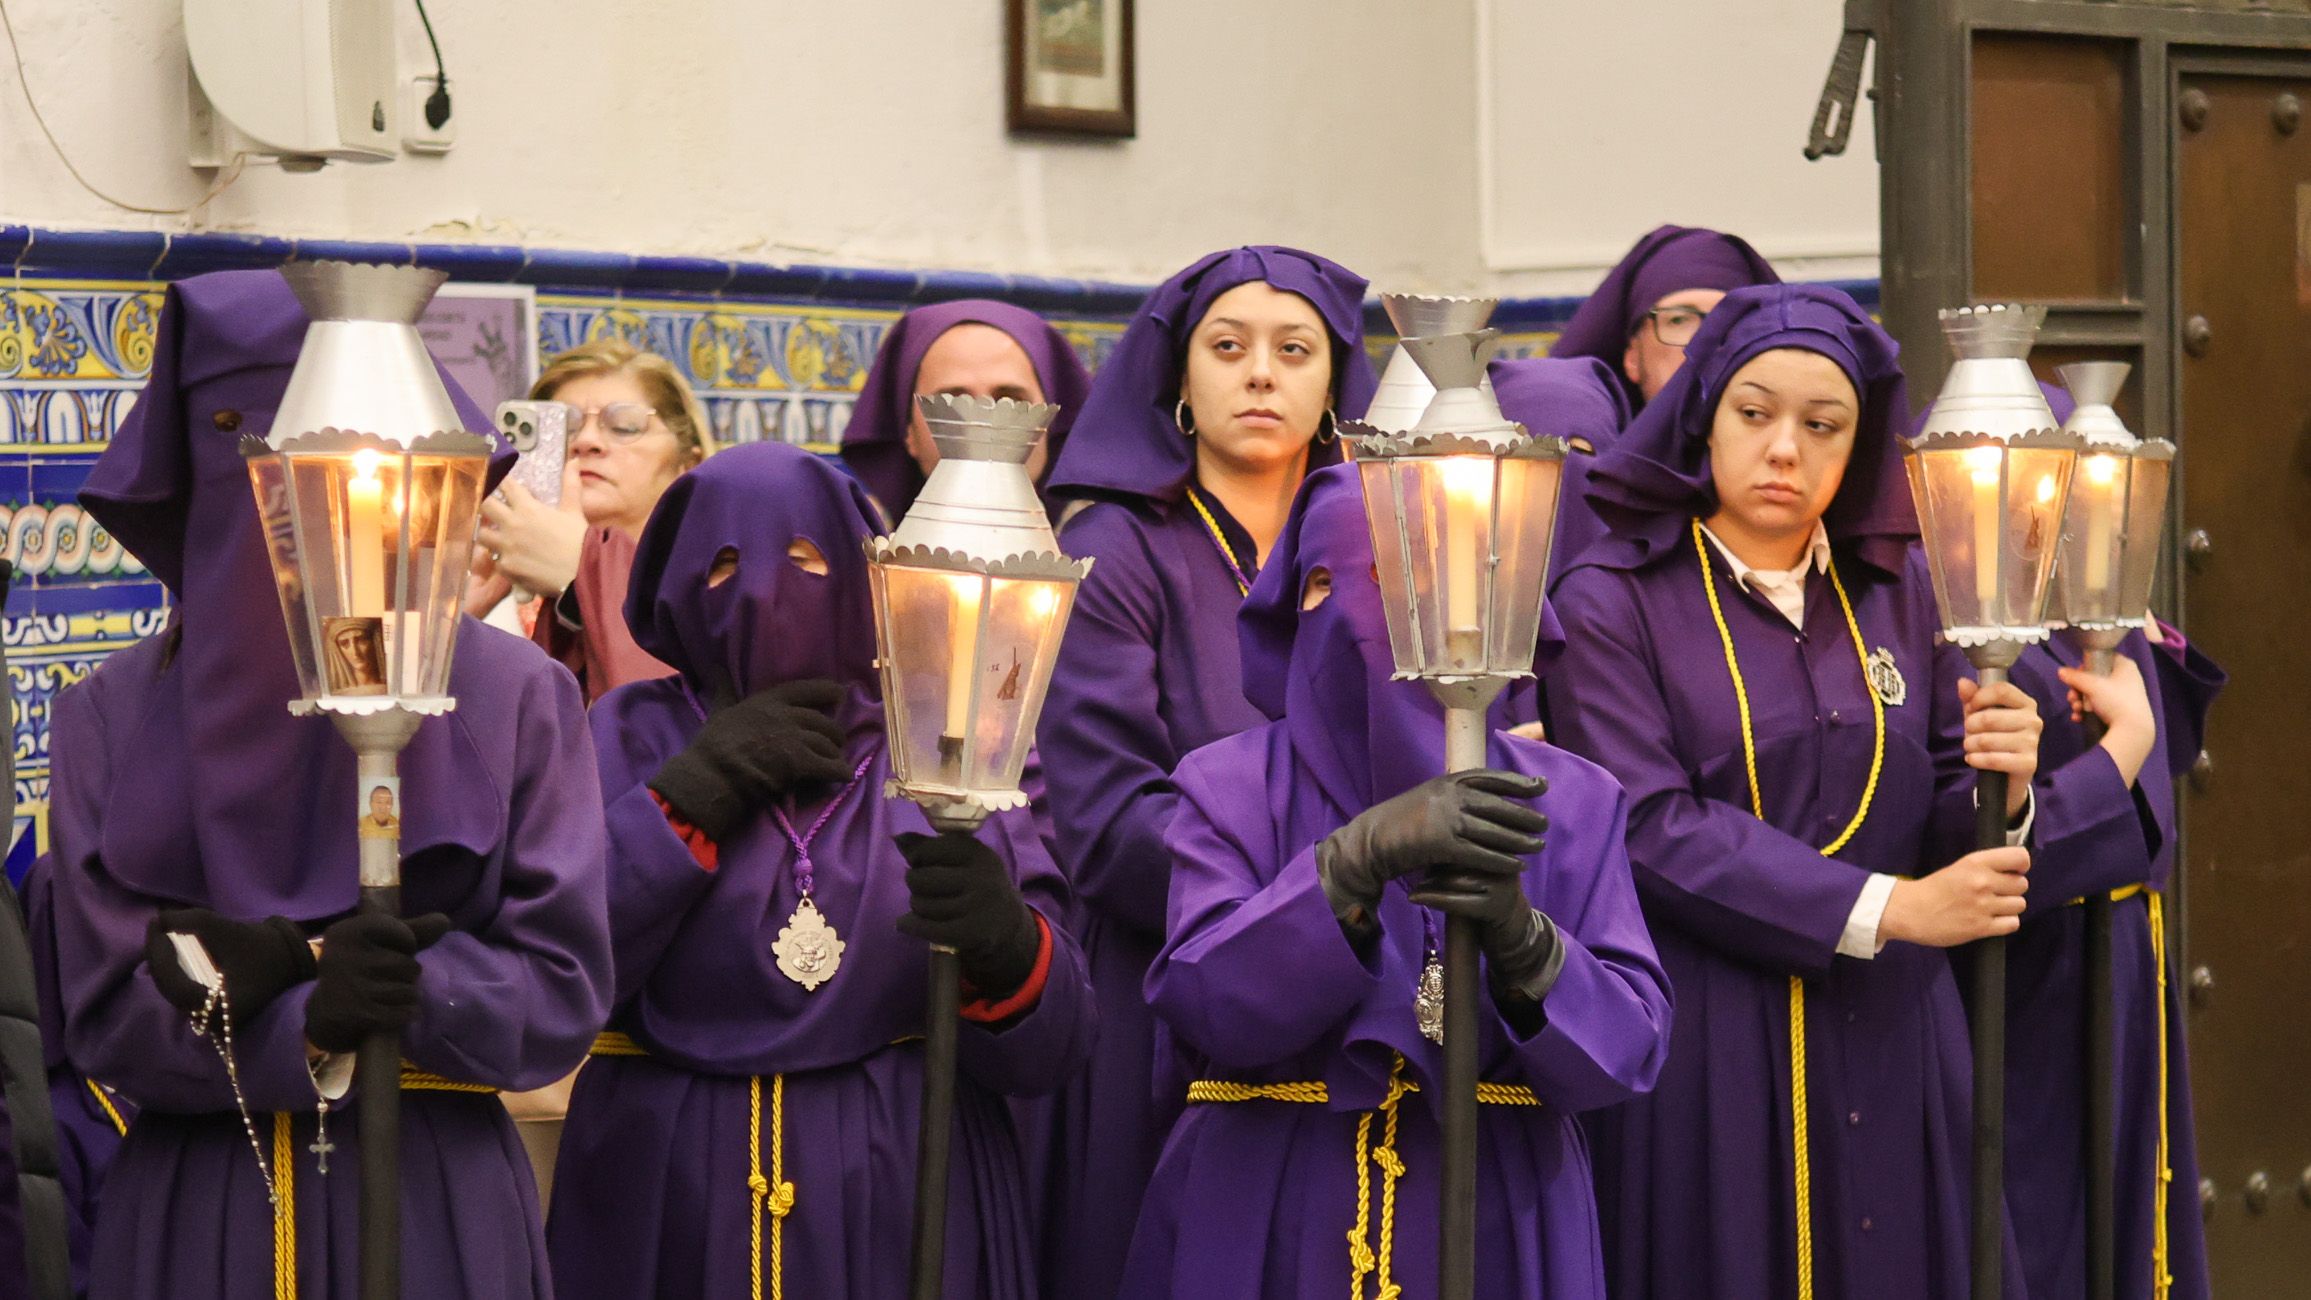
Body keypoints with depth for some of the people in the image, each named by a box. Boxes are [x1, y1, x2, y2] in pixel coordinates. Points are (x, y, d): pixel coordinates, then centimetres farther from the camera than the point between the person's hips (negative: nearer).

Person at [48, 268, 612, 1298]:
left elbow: (563, 990, -7)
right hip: (188, 1213, 0)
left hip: (441, 1207, 0)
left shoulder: (514, 697, -1)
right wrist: (309, 967, -20)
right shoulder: (111, 718, 2)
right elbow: (105, 1016, -3)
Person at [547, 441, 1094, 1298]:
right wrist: (698, 788, -13)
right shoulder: (628, 741, 3)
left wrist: (1006, 945, -25)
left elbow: (1050, 1045, -4)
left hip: (906, 1204, 1)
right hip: (667, 1215, 0)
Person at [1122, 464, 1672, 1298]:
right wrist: (1358, 861, -28)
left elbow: (1631, 1046, -6)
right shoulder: (1231, 789, -1)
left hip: (1495, 1230, 2)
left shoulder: (1570, 802, 4)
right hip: (1265, 1233, -1)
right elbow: (1198, 1003, -15)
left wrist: (1523, 942, -25)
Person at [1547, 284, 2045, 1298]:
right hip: (1702, 1056, -4)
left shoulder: (1898, 591, 10)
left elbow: (1942, 830, 7)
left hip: (1889, 1046, 4)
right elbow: (1648, 830, -15)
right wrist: (1886, 909, -18)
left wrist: (1999, 789, -17)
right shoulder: (1611, 602, -4)